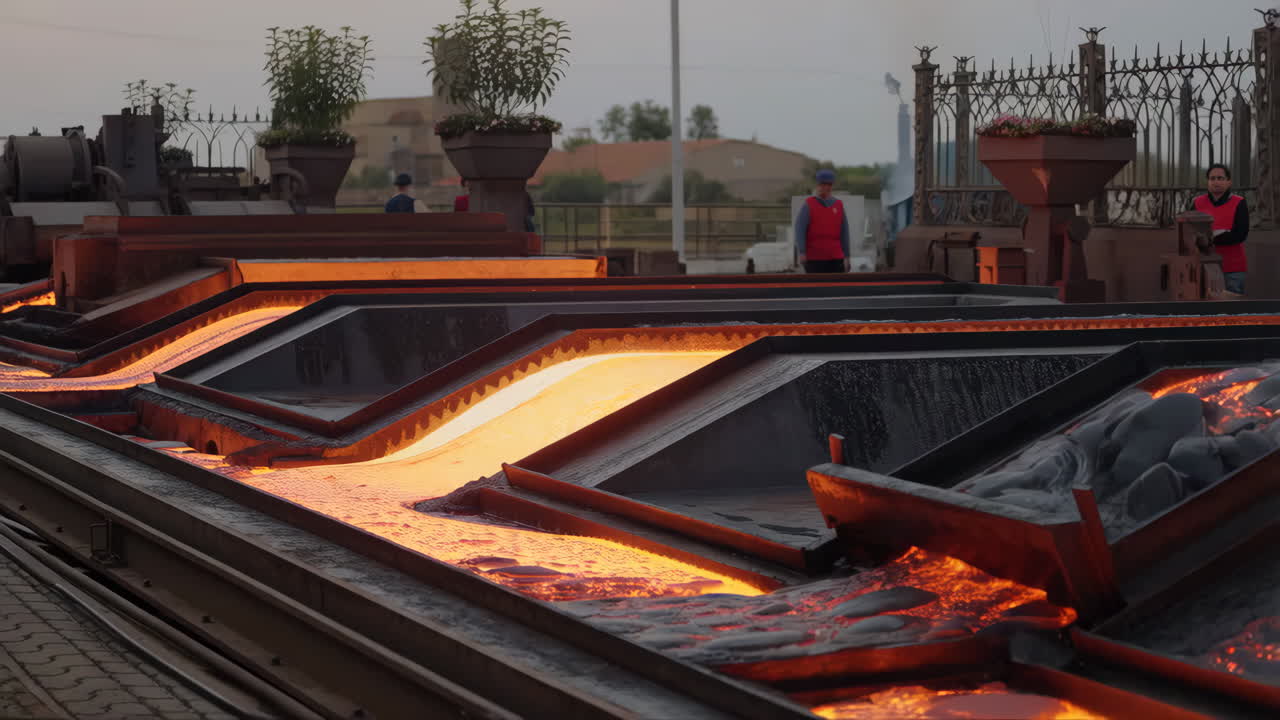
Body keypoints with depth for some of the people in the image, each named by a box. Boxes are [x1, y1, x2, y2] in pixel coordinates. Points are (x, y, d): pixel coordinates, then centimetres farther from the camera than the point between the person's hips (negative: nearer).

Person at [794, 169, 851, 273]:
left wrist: (846, 257, 7)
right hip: (814, 259, -3)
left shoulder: (838, 206, 10)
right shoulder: (809, 205, 0)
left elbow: (844, 233, 11)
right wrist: (801, 252, -18)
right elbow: (799, 230, -7)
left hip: (835, 258, 3)